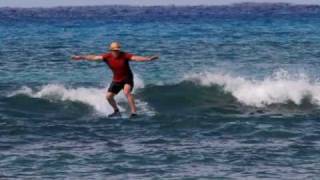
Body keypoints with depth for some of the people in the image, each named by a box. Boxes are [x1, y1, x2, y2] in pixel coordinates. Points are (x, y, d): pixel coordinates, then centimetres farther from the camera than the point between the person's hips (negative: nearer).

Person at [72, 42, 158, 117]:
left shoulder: (124, 56, -22)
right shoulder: (108, 57, -12)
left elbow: (136, 58, -33)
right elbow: (94, 57, -12)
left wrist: (148, 59, -48)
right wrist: (81, 57, -15)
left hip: (127, 78, -5)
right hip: (116, 80, 5)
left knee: (127, 92, -30)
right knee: (109, 96, 4)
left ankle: (134, 112, -32)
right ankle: (116, 111, 29)